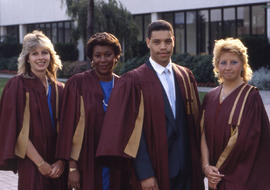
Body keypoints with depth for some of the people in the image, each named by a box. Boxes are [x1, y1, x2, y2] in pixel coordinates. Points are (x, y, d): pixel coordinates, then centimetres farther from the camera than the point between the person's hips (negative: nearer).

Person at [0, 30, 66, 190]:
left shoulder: (58, 89, 10)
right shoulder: (17, 85, -5)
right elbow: (18, 130, -11)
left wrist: (61, 161, -6)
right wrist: (41, 163, -13)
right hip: (32, 166, -4)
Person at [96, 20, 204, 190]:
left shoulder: (186, 77, 8)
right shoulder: (134, 81, -8)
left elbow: (195, 121, 10)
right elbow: (135, 131, -12)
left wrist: (198, 163, 5)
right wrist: (145, 174, -17)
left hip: (186, 169, 4)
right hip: (155, 170, -4)